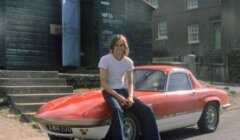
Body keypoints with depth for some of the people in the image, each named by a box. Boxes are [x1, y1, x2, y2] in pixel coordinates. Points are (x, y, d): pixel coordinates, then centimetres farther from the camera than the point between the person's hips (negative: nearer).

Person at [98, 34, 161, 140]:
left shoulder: (128, 62, 4)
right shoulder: (105, 60, -9)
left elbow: (130, 83, 7)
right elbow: (103, 83, -12)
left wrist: (130, 97, -13)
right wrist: (117, 96, -22)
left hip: (123, 90, 5)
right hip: (109, 91, -4)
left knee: (147, 110, -13)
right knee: (117, 110, -38)